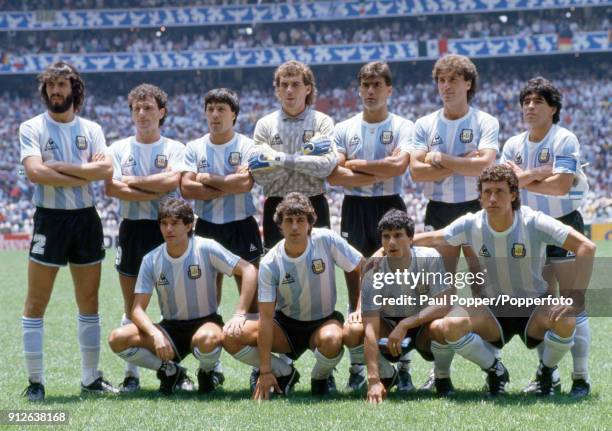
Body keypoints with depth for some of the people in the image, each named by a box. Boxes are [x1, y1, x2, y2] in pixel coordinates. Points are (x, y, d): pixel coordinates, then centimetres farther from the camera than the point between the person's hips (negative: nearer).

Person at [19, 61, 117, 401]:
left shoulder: (91, 130, 9)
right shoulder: (32, 128, 0)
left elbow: (106, 170, -7)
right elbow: (35, 172, -16)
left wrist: (61, 167, -14)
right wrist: (85, 173, -11)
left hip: (86, 219, 4)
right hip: (50, 219, -3)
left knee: (89, 302, 8)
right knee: (36, 303, -3)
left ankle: (91, 378, 16)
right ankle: (35, 381, 3)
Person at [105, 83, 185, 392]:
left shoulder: (175, 149, 4)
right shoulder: (119, 148, 8)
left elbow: (172, 181, -15)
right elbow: (112, 188, -7)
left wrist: (132, 182, -7)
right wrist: (154, 192, -12)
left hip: (166, 229, -1)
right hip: (132, 228, 2)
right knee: (132, 305, 3)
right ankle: (132, 372, 6)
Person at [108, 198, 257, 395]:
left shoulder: (206, 248, -12)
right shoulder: (151, 260, -4)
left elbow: (249, 271, -13)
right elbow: (138, 309, -6)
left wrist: (239, 315, -21)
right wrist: (155, 335, -26)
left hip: (205, 323, -3)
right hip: (170, 329, 3)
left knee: (207, 339, -41)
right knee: (117, 339, -21)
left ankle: (207, 373, -3)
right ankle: (169, 371, 3)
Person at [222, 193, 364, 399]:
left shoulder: (326, 240, -17)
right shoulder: (270, 263, -16)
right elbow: (266, 317, -17)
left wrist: (360, 308, -16)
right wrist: (265, 371, -20)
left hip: (323, 322, -1)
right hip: (286, 323, 2)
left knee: (331, 339, -39)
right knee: (231, 337, -21)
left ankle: (321, 377, -3)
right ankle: (285, 373, 2)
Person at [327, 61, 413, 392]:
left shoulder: (403, 127, 2)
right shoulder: (344, 129, 8)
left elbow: (398, 165, -16)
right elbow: (334, 175, -5)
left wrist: (358, 164, -8)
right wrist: (379, 174, -10)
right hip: (355, 210, 2)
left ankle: (403, 367, 1)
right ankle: (357, 367, 7)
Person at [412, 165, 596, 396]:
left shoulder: (533, 222, -19)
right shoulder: (471, 225, -10)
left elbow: (586, 247, -22)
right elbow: (430, 239, 5)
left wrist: (576, 299, -31)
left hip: (535, 308, -2)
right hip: (493, 310, 2)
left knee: (565, 321, -35)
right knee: (451, 325, -27)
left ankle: (547, 371, 1)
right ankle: (494, 370, 3)